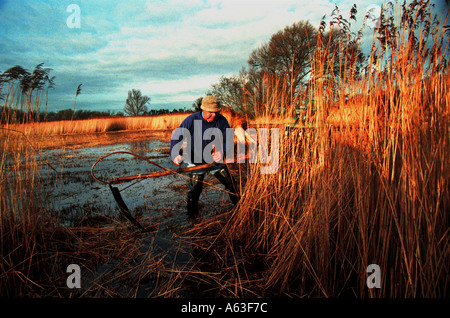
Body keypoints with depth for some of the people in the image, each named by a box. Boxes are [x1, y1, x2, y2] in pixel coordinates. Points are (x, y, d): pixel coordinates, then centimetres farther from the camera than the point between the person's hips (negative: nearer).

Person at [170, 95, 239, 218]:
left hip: (216, 160, 3)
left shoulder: (221, 120, -13)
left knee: (231, 184, 11)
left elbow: (230, 140, -9)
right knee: (194, 189, -3)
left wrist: (222, 152, -29)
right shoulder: (191, 120, -20)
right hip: (196, 161, -2)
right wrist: (175, 154, -33)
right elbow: (175, 138, -16)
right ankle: (192, 214, 24)